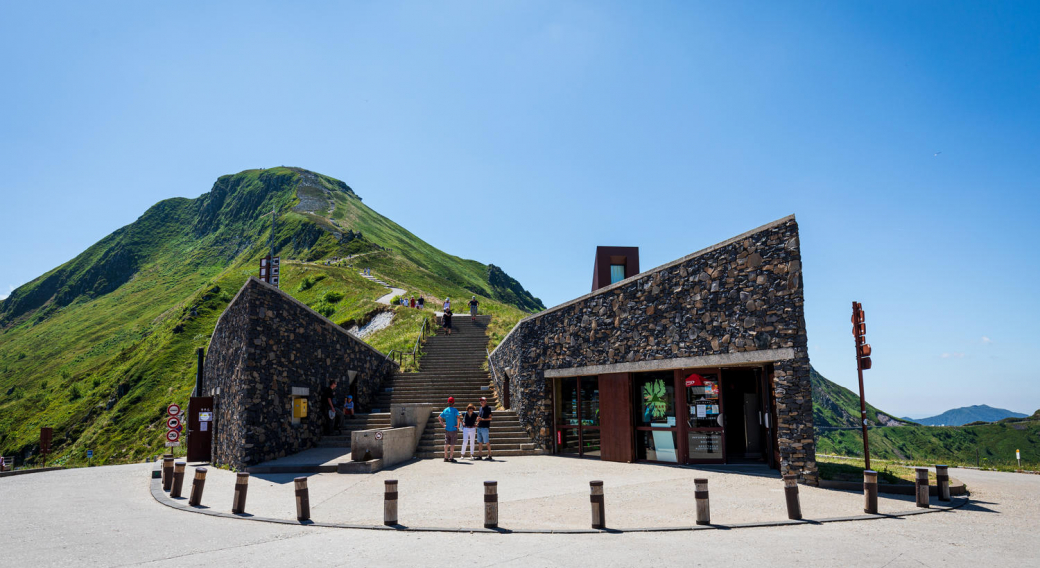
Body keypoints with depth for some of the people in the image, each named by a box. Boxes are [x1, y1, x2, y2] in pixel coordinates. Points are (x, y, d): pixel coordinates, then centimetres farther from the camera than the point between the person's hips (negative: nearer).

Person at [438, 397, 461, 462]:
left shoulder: (445, 410, 6)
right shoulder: (455, 410, -11)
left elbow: (439, 418, 12)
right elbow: (458, 417, -27)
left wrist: (443, 424, 11)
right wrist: (458, 425, -16)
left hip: (447, 429, 5)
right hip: (453, 430, -5)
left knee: (446, 444, 10)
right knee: (452, 444, 1)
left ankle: (446, 457, 13)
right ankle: (451, 458, 2)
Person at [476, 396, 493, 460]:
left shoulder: (488, 408, -5)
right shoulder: (480, 408, 16)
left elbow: (490, 418, -10)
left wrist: (483, 419, -20)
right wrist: (477, 423, 15)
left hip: (485, 427, -7)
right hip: (479, 427, 7)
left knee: (487, 442, -6)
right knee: (479, 442, 9)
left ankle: (489, 456, -1)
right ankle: (479, 456, 15)